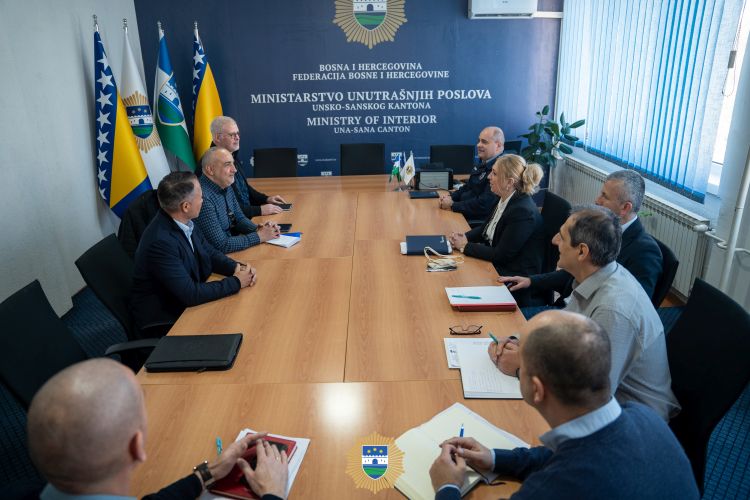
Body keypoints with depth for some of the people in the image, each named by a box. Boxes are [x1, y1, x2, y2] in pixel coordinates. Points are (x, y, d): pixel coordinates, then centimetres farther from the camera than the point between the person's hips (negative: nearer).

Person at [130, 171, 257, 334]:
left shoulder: (185, 222, -5)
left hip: (186, 302, 7)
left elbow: (210, 253, 8)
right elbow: (190, 294, -29)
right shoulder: (160, 241, -29)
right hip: (165, 319, -7)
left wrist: (237, 267, -10)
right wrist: (236, 282, -20)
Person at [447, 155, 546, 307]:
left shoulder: (523, 211, -25)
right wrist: (465, 237, -4)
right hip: (500, 266, 8)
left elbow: (500, 255, -23)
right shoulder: (505, 199, 2)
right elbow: (486, 228, 15)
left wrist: (466, 246, -16)